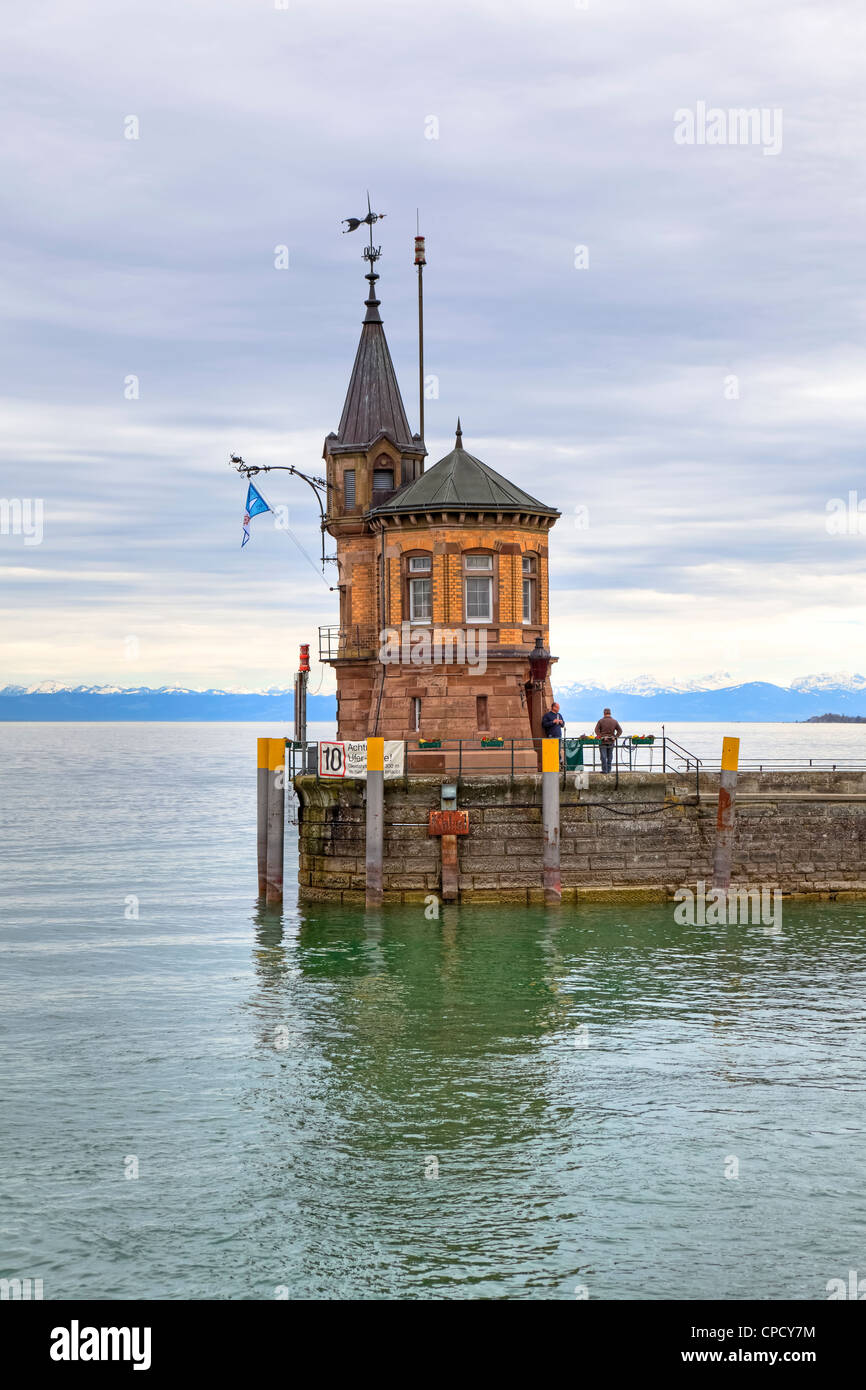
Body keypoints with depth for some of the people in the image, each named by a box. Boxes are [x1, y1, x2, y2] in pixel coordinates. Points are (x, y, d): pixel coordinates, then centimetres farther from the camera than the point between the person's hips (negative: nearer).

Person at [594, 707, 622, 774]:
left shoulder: (601, 721, -6)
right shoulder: (615, 721, 3)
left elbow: (596, 730, -15)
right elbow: (620, 731, 2)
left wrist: (600, 736, -12)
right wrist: (615, 737, -3)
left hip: (603, 741, -3)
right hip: (611, 741, 3)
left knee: (603, 756, -1)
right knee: (610, 756, 13)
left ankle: (604, 770, -4)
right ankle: (608, 769, 16)